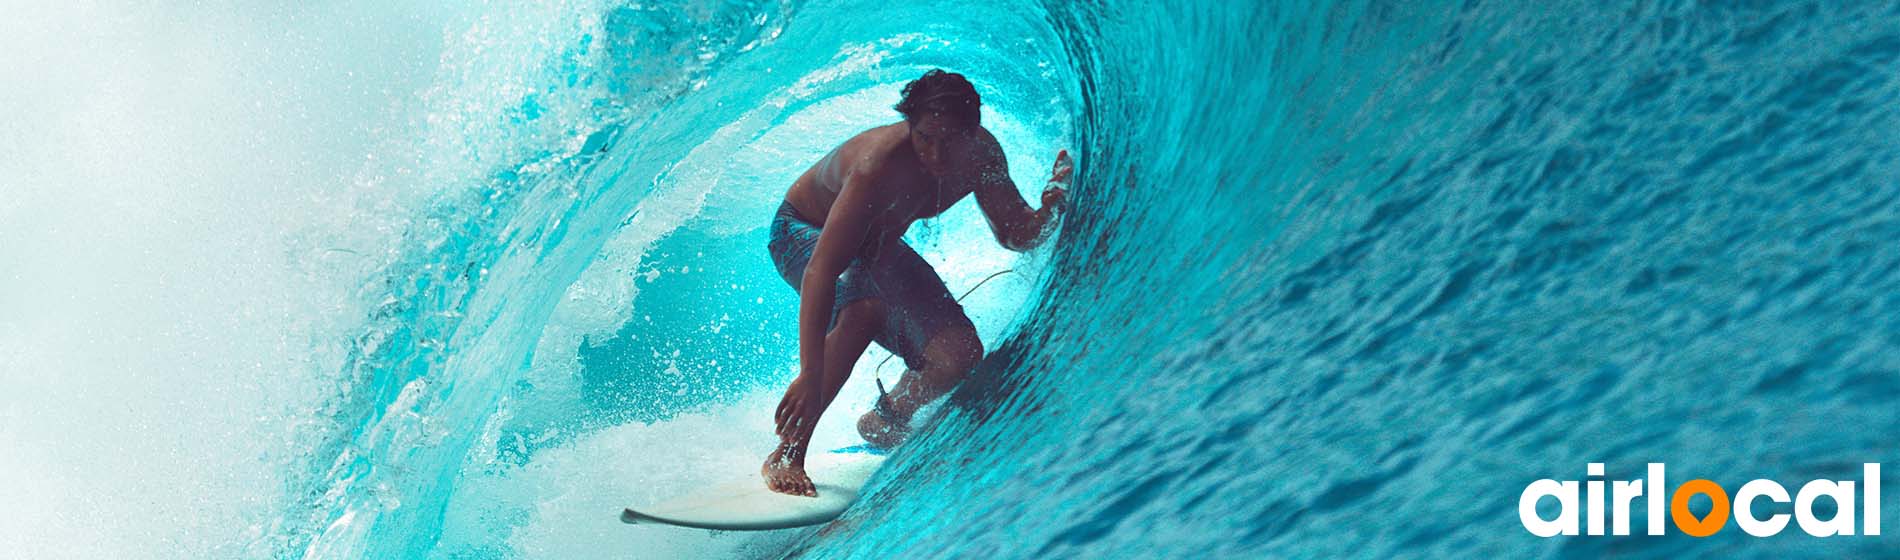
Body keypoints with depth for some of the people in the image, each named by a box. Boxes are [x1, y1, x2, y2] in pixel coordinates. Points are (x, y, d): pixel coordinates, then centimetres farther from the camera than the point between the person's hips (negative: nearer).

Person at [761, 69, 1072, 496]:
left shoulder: (982, 155, -21)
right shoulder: (878, 166, -40)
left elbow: (1016, 235, -8)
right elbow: (820, 272, -46)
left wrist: (1051, 207, -31)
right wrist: (811, 376, -53)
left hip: (879, 247, 6)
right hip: (805, 232, -6)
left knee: (960, 355, -13)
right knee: (866, 309, -38)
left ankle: (884, 422, 18)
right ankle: (786, 456, -27)